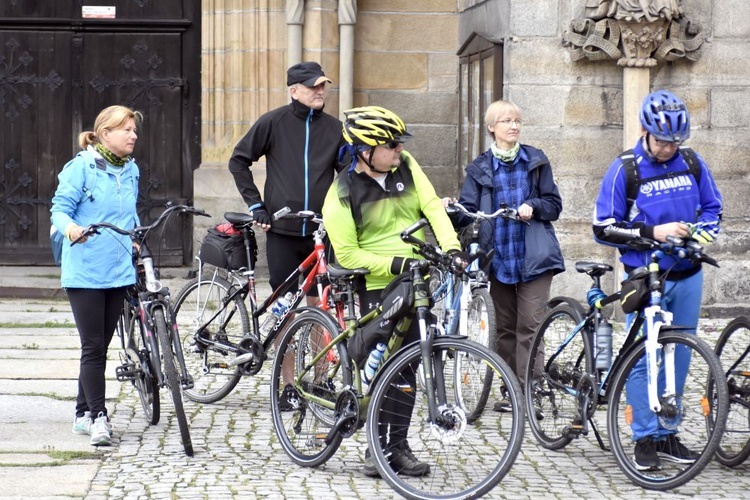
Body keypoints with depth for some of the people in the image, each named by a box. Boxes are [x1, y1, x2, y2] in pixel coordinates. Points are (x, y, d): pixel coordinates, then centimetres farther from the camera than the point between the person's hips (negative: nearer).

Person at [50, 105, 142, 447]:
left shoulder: (131, 170, 12)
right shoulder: (81, 167, -8)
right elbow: (60, 208, -11)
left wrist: (137, 242, 12)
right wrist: (70, 228, -31)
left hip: (118, 271, 6)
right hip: (84, 273, -6)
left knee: (101, 345, 11)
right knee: (93, 346, -8)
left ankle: (83, 414, 21)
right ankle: (98, 416, -4)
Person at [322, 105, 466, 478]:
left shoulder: (406, 167, 0)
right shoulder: (342, 194, -13)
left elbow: (433, 208, -7)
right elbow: (347, 255, -13)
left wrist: (451, 247, -23)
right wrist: (393, 263, -23)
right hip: (377, 286, -4)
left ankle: (399, 446, 15)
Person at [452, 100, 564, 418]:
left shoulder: (536, 161, 6)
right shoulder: (480, 168, 6)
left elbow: (554, 205, 7)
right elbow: (470, 210, -1)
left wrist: (533, 207, -13)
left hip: (534, 258, -2)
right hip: (499, 258, 2)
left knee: (530, 325, -9)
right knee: (505, 326, 9)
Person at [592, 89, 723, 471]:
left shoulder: (692, 164, 3)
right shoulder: (624, 170, -7)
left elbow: (713, 208, 15)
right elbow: (604, 229, -8)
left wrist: (701, 233, -7)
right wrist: (652, 233, -18)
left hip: (687, 277, 4)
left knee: (678, 358, 9)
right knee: (644, 359, -2)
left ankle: (668, 434, 19)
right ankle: (645, 437, 7)